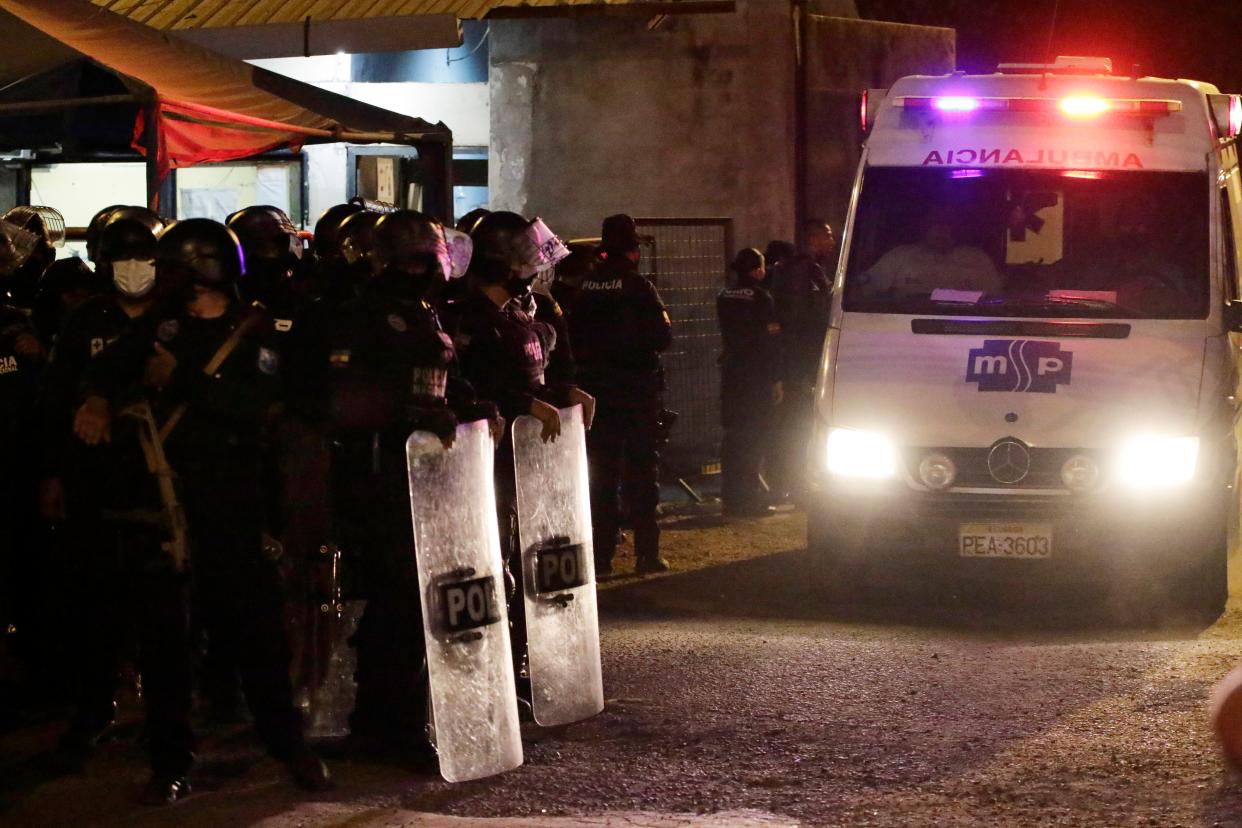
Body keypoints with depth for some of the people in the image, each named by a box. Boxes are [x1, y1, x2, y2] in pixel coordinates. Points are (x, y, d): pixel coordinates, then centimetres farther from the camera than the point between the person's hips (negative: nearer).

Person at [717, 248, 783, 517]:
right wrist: (776, 379, -9)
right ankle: (748, 499, -4)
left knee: (733, 437, 11)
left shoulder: (724, 298, 8)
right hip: (757, 375, -6)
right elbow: (771, 341, -12)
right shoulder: (761, 298, -12)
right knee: (753, 438, -3)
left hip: (731, 372, 6)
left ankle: (731, 497, 13)